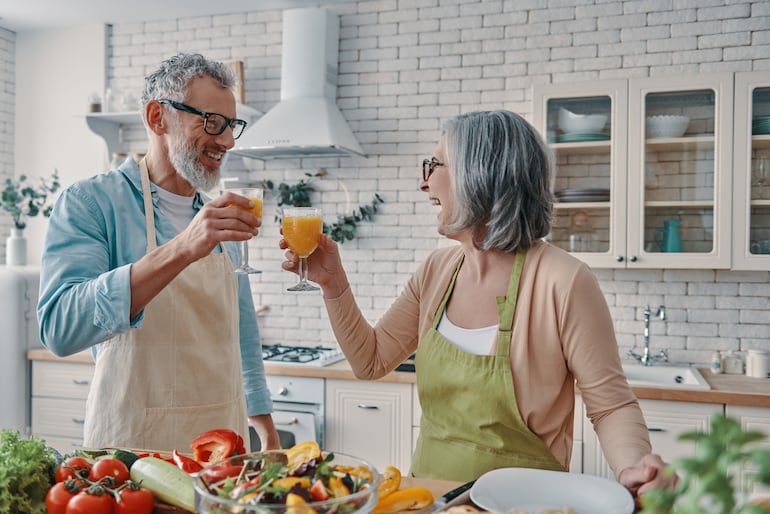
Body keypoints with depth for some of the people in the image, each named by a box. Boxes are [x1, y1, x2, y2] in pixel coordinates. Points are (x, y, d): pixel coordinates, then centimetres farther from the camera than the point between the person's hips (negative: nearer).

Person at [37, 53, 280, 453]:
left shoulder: (222, 219, 7)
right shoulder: (90, 202, -11)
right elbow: (59, 329, -26)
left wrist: (265, 428, 13)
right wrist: (181, 250, -35)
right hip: (131, 448, -5)